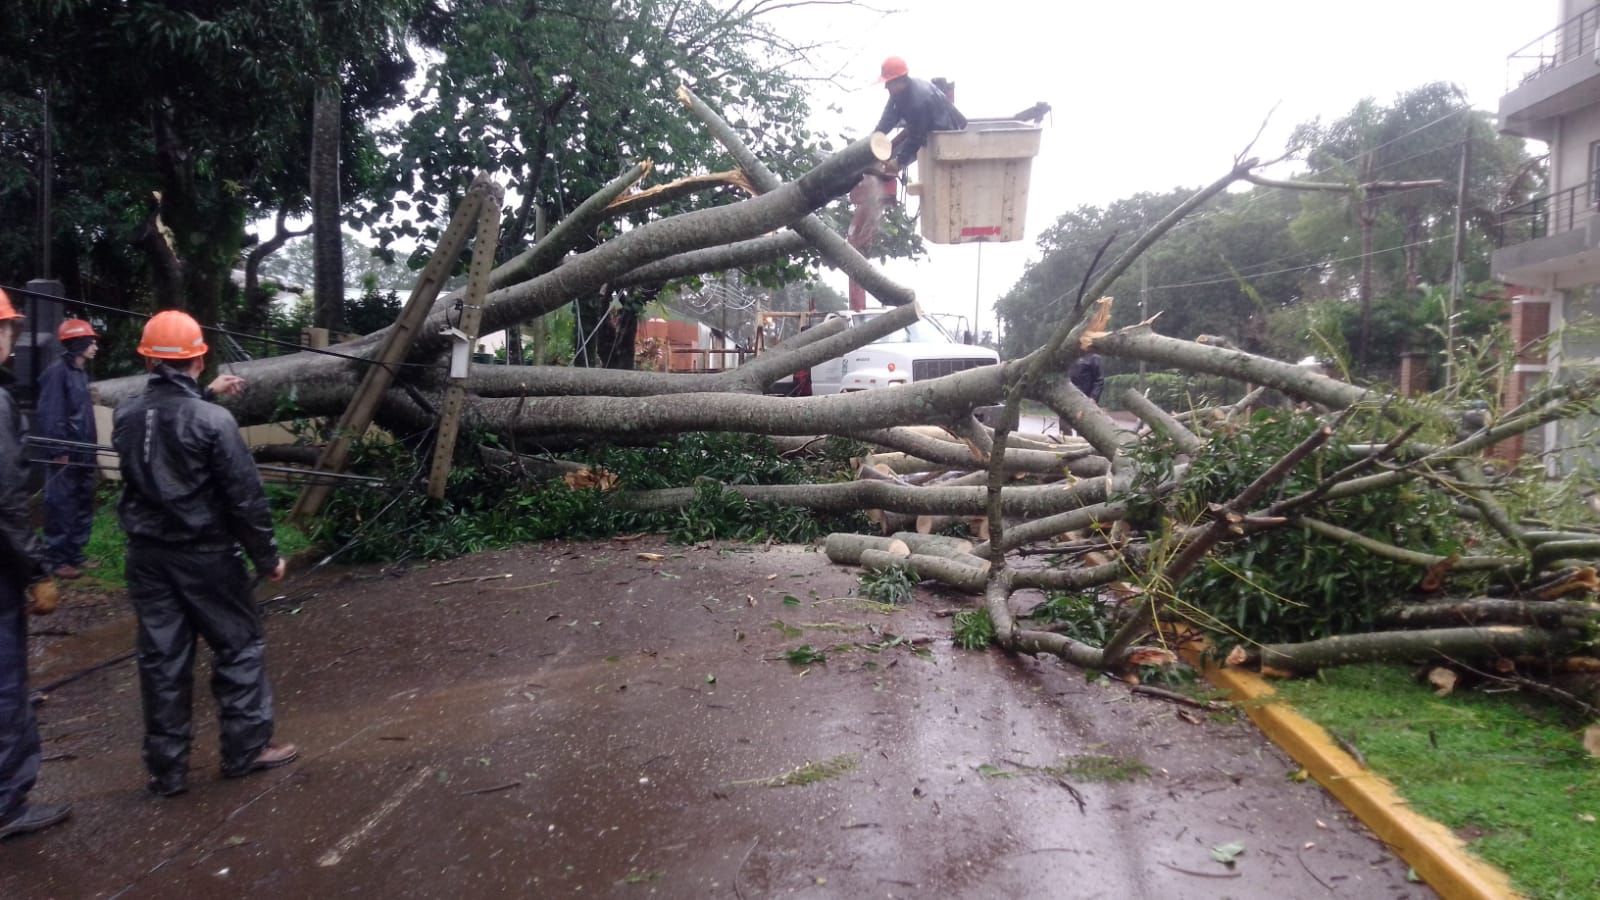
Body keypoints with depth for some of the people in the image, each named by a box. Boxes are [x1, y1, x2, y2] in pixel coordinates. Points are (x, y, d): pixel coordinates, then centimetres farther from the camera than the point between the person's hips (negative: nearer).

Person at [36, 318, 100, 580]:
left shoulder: (81, 372, 16)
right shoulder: (57, 372, -12)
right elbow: (49, 415, -17)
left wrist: (90, 449, 16)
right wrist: (58, 451, -20)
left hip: (83, 454, 9)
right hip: (66, 455, -9)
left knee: (83, 508, 13)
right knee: (62, 508, -4)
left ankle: (75, 555, 22)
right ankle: (57, 560, 3)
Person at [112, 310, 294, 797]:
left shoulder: (125, 415, -2)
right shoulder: (213, 420, -17)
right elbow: (244, 496, -15)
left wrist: (206, 394, 30)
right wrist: (267, 556, -6)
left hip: (147, 554, 5)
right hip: (206, 554, -5)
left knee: (161, 658, 10)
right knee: (239, 646, 10)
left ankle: (166, 768, 17)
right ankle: (246, 748, 17)